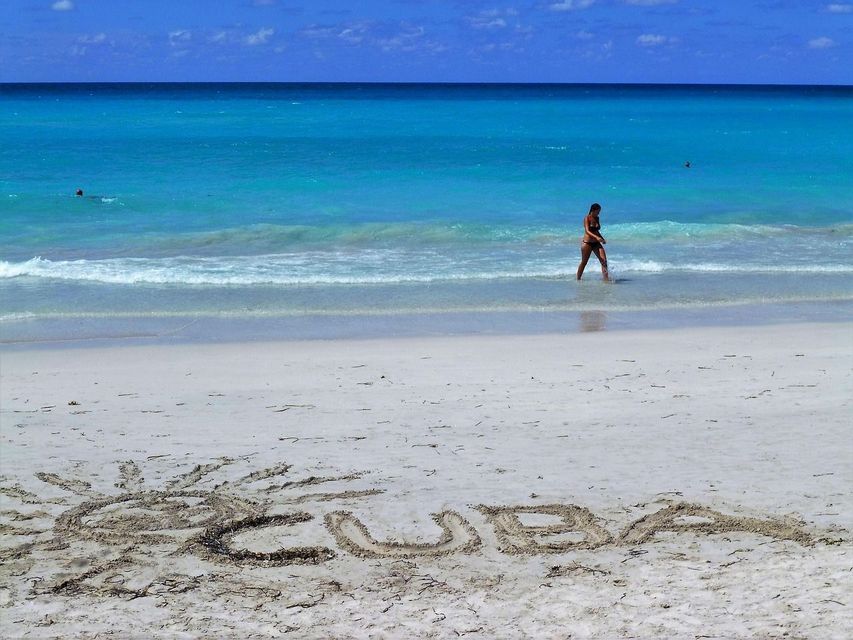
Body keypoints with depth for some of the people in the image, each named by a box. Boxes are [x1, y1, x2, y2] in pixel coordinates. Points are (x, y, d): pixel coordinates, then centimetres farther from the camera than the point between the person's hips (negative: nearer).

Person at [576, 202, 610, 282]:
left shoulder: (597, 219, 9)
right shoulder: (587, 218, -11)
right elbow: (587, 231, -23)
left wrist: (602, 239, 8)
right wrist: (596, 237, -38)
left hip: (596, 243, 6)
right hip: (587, 243, -6)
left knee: (604, 260, -10)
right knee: (584, 262, 6)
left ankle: (606, 279, -14)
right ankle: (578, 279, 21)